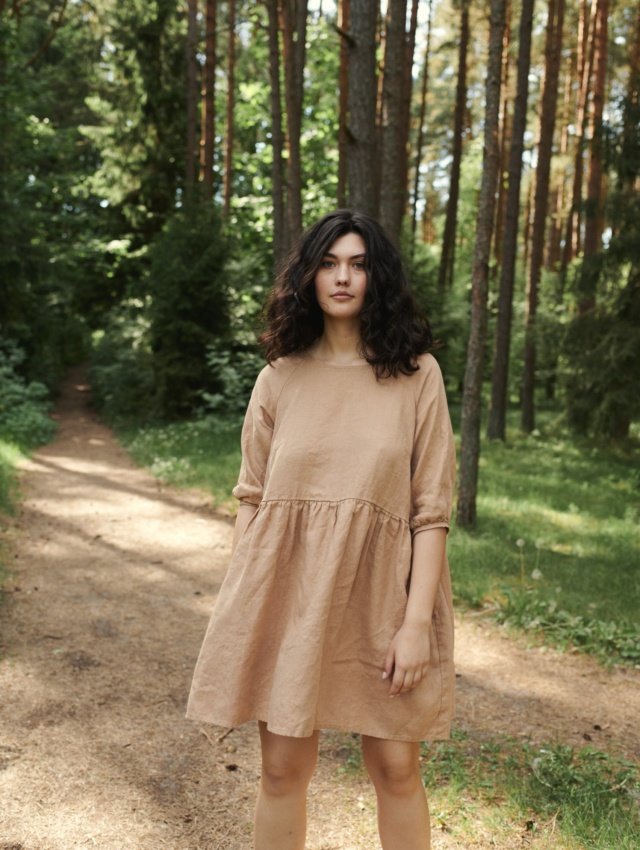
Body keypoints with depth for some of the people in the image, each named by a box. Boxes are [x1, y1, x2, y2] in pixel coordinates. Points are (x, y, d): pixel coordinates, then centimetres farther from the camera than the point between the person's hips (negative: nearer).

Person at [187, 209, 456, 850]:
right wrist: (240, 607, 3)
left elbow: (432, 509, -4)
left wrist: (417, 621, -10)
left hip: (378, 597, -1)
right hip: (288, 596, 2)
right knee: (282, 768, 9)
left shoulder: (416, 374, -1)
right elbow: (251, 497, 7)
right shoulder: (279, 377, 5)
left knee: (396, 769, 8)